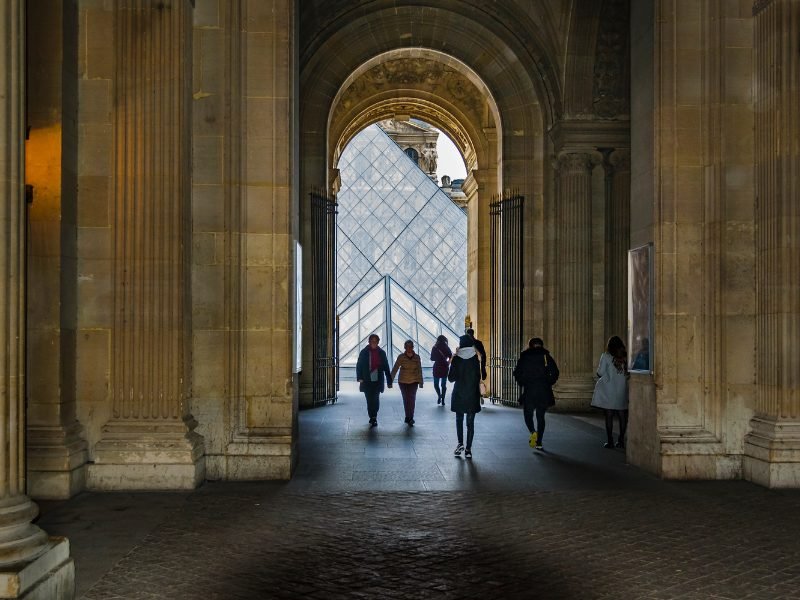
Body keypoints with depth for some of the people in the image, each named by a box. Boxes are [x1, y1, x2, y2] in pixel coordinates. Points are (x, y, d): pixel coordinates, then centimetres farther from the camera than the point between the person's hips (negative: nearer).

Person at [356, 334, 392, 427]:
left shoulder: (381, 353, 5)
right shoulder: (364, 352, 2)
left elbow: (386, 367, 8)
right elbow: (359, 366, 3)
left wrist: (389, 381, 5)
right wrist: (360, 378, -8)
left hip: (377, 380, 0)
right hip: (367, 381, 0)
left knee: (375, 399, -6)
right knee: (370, 400, 0)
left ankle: (373, 418, 5)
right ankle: (373, 418, 8)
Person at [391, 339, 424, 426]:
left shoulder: (417, 357, -2)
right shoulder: (401, 357, -6)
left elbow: (419, 370, 2)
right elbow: (395, 369, -6)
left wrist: (420, 382, 2)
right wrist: (391, 380, -10)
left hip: (413, 381, 0)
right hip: (403, 381, 0)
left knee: (412, 399, -10)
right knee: (406, 399, 5)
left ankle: (409, 418, -7)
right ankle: (409, 418, 17)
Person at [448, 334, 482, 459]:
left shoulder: (456, 359, -10)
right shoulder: (475, 359, -5)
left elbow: (451, 378, -7)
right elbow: (478, 377, -1)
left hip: (459, 395, -1)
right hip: (473, 395, 1)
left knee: (459, 420, 17)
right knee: (470, 422, 6)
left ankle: (460, 443, 5)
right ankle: (468, 449, 5)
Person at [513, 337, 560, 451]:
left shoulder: (524, 357, 4)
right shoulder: (546, 357, 5)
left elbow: (517, 373, -1)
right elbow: (555, 372, -3)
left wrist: (522, 384, 11)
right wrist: (549, 384, 9)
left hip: (529, 390, -1)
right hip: (544, 391, 1)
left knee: (528, 414, 11)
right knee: (541, 416, 10)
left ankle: (533, 432, -18)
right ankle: (539, 443, 6)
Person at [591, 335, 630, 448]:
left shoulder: (606, 356, -8)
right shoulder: (626, 357, -1)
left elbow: (600, 373, -7)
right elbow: (629, 373, 3)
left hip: (608, 391, -3)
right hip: (622, 391, 3)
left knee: (609, 416, 2)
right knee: (622, 416, 9)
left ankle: (610, 441, 2)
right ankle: (621, 440, 12)